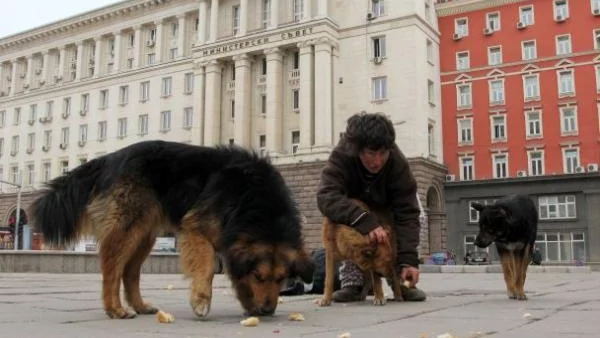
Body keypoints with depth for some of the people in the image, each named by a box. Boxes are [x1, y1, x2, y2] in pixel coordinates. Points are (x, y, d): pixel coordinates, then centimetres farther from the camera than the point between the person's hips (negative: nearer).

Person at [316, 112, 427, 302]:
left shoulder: (398, 164, -35)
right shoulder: (341, 157, -37)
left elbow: (407, 213, -36)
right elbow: (327, 197, -50)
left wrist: (408, 260, -47)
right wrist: (365, 222, -62)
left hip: (385, 211, 1)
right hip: (353, 207, 0)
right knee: (346, 226, -31)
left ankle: (401, 282, -14)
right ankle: (352, 283, -17)